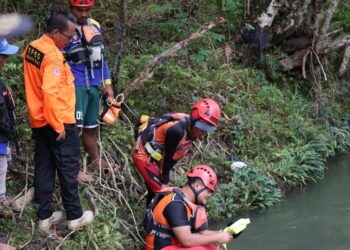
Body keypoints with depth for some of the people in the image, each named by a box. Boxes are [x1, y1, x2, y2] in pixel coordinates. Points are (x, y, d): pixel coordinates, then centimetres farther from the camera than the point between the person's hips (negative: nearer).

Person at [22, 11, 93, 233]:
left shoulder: (31, 49, 6)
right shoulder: (52, 55, -22)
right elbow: (50, 93, -27)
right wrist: (59, 126, -21)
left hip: (38, 121, 8)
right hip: (59, 122, -8)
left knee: (43, 169, 12)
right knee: (68, 170, 3)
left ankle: (45, 217, 18)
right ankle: (75, 217, 12)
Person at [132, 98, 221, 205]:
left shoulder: (191, 131, -7)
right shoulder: (177, 130, -34)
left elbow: (176, 155, 1)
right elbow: (167, 157, -25)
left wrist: (165, 179, 3)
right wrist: (165, 182, -14)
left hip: (155, 157, 9)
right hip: (144, 155, -9)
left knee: (154, 191, 15)